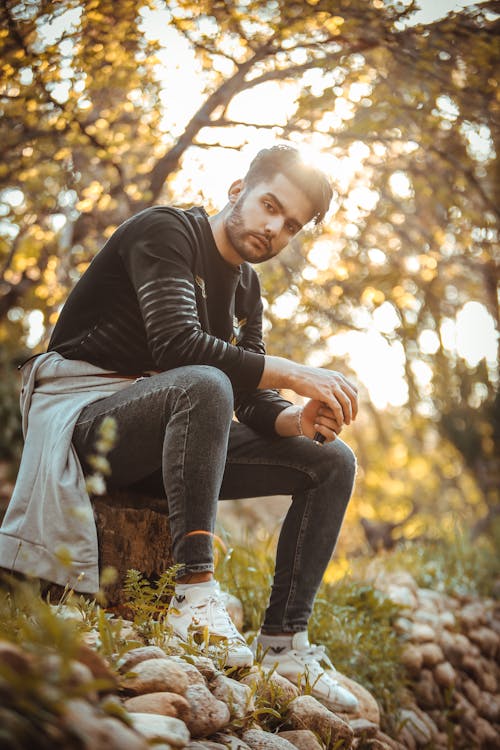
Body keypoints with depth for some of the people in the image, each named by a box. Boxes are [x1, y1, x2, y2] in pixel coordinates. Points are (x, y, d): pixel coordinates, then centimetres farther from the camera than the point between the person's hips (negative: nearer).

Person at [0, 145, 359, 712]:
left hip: (170, 439, 8)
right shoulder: (166, 231, -9)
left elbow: (252, 401, 7)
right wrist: (293, 374, -27)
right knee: (204, 383, -39)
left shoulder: (246, 287, 15)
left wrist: (296, 420, -16)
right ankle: (195, 592, -36)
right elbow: (176, 343, -26)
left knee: (332, 462, -3)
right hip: (85, 415, -8)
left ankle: (283, 643, -9)